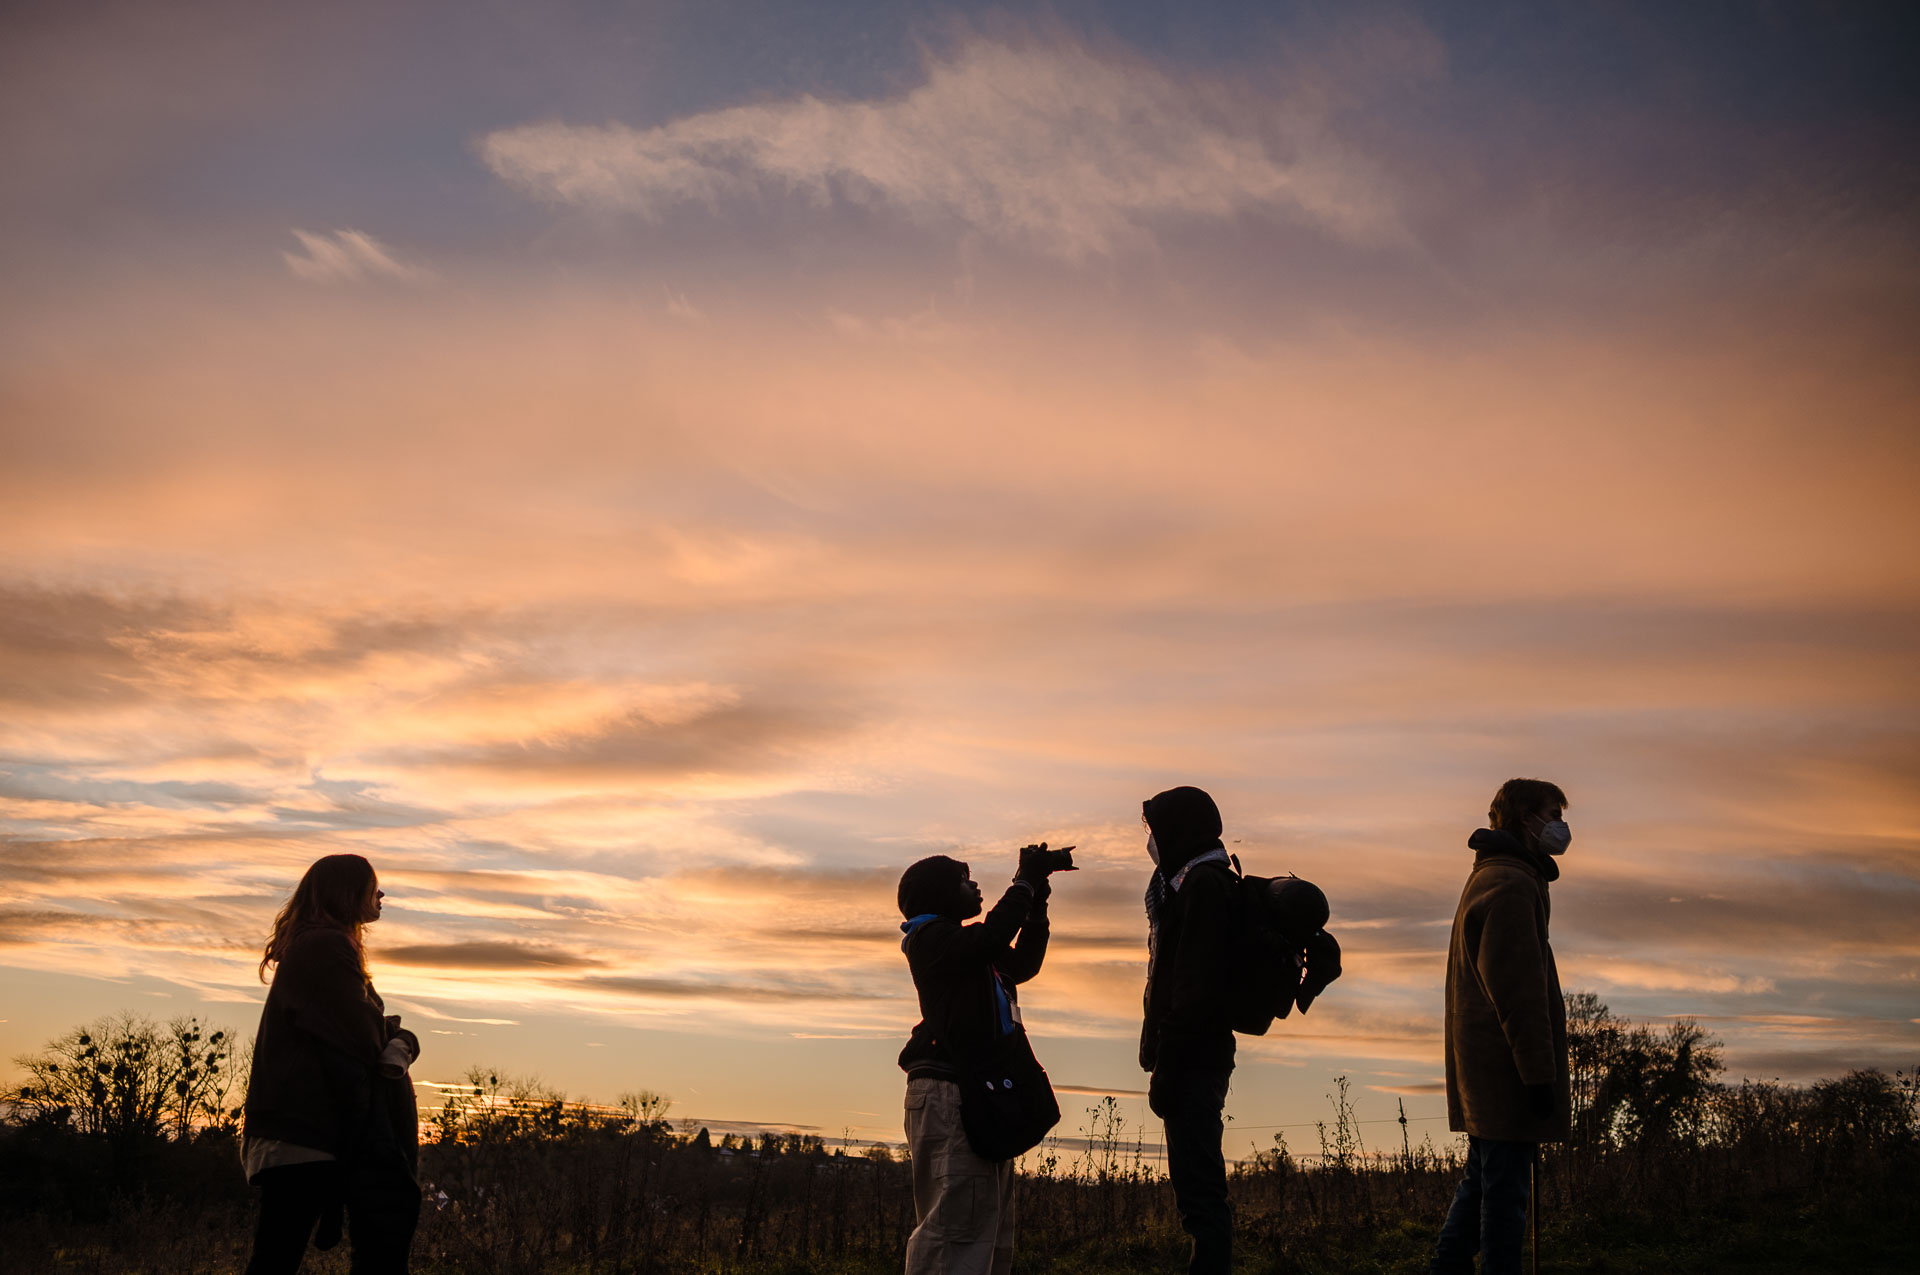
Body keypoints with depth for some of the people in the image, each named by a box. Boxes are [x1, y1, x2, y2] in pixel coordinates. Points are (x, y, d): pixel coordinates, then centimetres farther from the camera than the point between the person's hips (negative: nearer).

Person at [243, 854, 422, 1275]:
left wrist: (400, 1045, -4)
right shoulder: (326, 948, -10)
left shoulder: (320, 946, 24)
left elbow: (383, 1032, 20)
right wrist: (393, 1034, 6)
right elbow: (364, 1036, -18)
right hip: (309, 1132, -10)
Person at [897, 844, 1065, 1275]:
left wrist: (1037, 902, 18)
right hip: (950, 1090, -10)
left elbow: (1023, 961, 28)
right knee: (954, 1222, -14)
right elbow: (992, 937, -22)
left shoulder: (956, 941, 24)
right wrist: (1025, 882, -10)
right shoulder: (931, 936, -5)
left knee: (990, 1226, 8)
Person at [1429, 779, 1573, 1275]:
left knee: (1482, 1179, 15)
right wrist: (1538, 1072, -19)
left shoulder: (1487, 879, 20)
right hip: (1505, 1068, -11)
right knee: (1505, 1188, -7)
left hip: (1481, 1067, 11)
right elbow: (1518, 991, -19)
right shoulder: (1512, 884, -14)